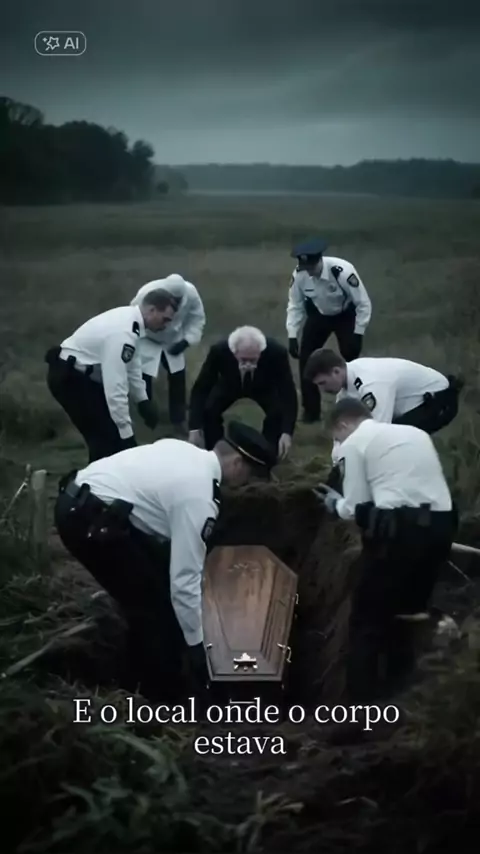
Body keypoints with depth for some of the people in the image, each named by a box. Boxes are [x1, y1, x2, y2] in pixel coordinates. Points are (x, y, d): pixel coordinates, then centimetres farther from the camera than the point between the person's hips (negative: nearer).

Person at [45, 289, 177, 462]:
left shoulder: (130, 319, -1)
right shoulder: (123, 332, -30)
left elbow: (131, 364, 13)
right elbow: (115, 387, -32)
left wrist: (143, 400, 11)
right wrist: (126, 434, -28)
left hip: (81, 373, 10)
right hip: (68, 377, -10)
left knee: (112, 430, 14)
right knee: (106, 434, -7)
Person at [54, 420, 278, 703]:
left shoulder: (185, 451, 10)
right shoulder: (198, 496, -16)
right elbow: (185, 580, -14)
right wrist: (196, 646, -4)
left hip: (82, 497, 10)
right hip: (87, 518, -10)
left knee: (160, 572, 21)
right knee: (153, 601, 2)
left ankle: (145, 675, 35)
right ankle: (160, 694, 18)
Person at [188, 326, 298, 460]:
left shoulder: (276, 352, -40)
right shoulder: (219, 351, -38)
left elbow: (289, 392, -34)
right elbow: (200, 389, -30)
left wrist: (287, 432, -45)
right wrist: (195, 429, -38)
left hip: (265, 387, 0)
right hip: (229, 385, 0)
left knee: (278, 412, -25)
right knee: (208, 410, -23)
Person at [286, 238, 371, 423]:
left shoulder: (343, 271, -37)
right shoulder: (299, 274, -27)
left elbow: (363, 303, -25)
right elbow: (295, 305, -11)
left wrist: (358, 334, -24)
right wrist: (292, 336, -14)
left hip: (346, 315, -3)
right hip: (318, 315, 3)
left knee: (350, 360, -11)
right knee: (306, 358, -3)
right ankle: (310, 410, 10)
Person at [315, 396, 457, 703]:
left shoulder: (355, 443, 6)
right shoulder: (415, 433, 24)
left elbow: (357, 507, 2)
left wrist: (336, 503, 24)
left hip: (400, 526, -6)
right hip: (442, 523, 6)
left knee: (369, 613, 9)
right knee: (407, 606, 22)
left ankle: (362, 694, 11)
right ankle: (399, 678, 28)